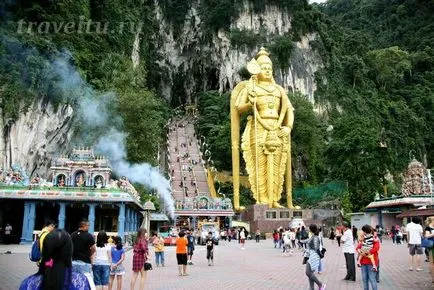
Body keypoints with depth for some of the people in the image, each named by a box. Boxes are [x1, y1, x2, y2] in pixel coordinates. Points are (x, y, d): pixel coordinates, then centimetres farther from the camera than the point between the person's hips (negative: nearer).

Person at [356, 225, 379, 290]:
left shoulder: (374, 239, -6)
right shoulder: (363, 240, 13)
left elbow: (376, 248, -22)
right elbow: (358, 247, 10)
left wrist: (367, 252, -17)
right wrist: (359, 251, -12)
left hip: (371, 262, -6)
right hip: (363, 262, 6)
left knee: (372, 279, -6)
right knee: (364, 279, 11)